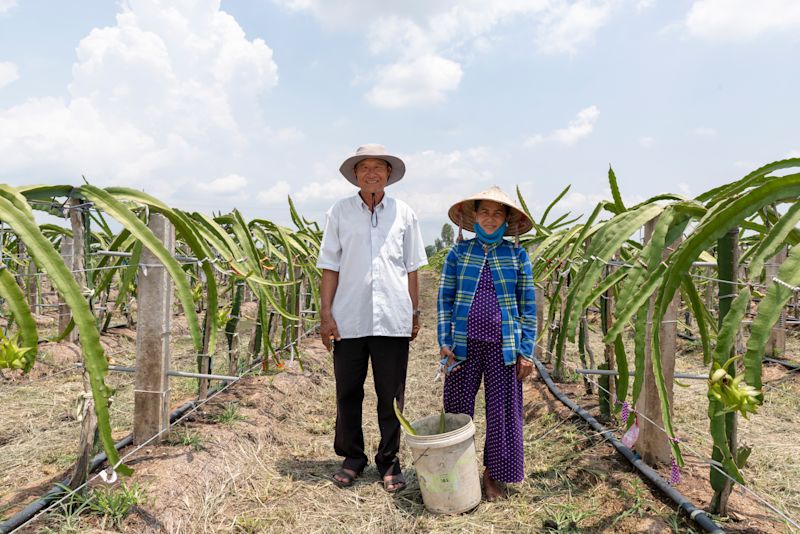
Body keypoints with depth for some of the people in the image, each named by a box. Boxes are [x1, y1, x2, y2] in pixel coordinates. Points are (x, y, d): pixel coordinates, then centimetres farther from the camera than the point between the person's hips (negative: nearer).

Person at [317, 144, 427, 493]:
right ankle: (352, 458, 29)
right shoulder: (340, 212, 4)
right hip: (349, 319, 0)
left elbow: (411, 268, 10)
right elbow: (330, 268, 3)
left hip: (393, 320, 0)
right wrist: (325, 314, -3)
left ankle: (389, 462, 24)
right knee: (348, 393, 11)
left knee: (391, 397, 9)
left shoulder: (403, 214, 7)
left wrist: (415, 313, 8)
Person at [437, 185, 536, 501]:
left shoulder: (517, 255, 3)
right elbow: (445, 299, 4)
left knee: (502, 412, 8)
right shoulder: (459, 252, 4)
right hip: (465, 344, 0)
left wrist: (527, 351, -1)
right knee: (458, 411, 8)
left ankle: (492, 474, 28)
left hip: (503, 346, 0)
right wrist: (444, 342, -3)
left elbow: (528, 305, 4)